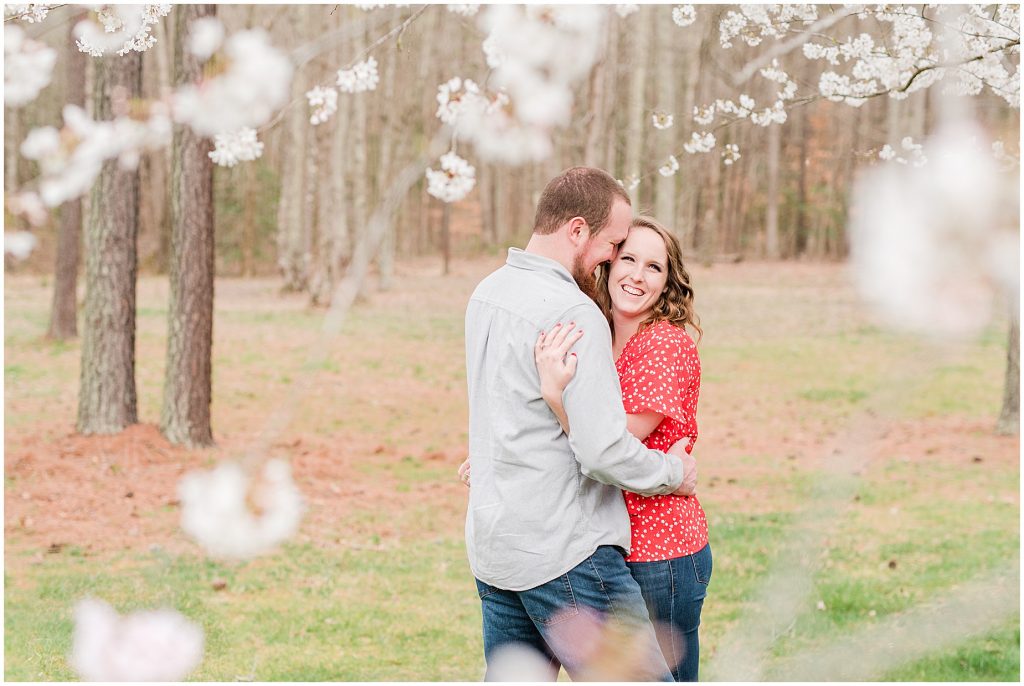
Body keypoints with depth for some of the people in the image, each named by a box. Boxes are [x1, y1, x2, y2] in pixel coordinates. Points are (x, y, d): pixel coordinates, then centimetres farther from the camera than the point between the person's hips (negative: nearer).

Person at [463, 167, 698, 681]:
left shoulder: (487, 293, 11)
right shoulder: (573, 314, -18)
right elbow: (604, 450, -21)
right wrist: (673, 472, -4)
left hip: (491, 542, 9)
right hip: (562, 552, -9)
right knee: (644, 678, -5)